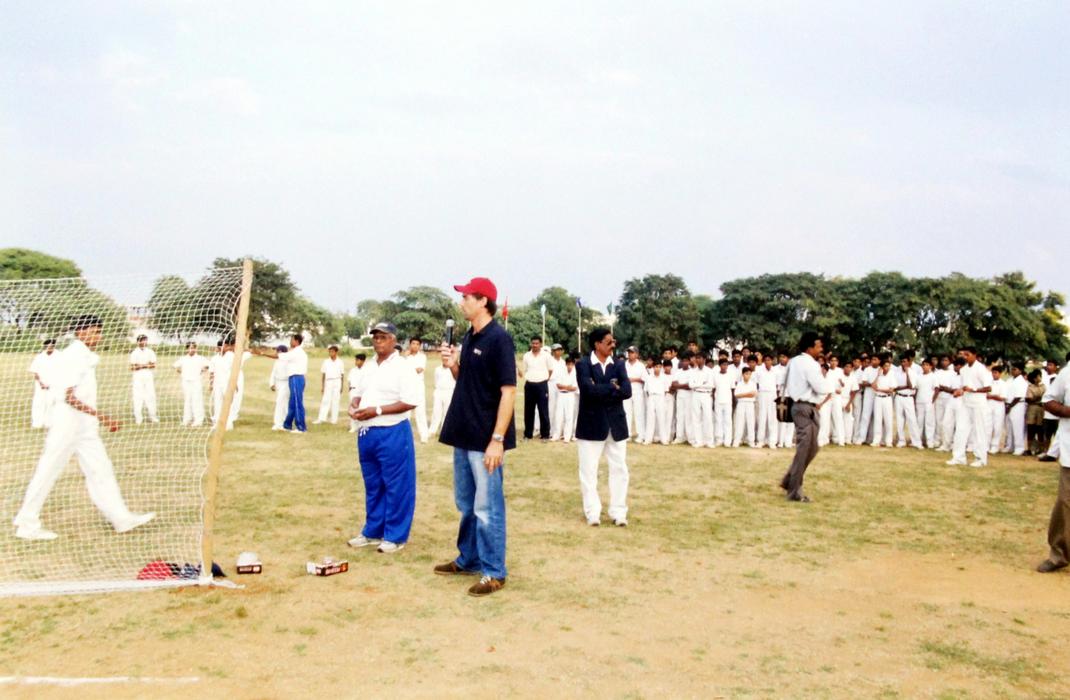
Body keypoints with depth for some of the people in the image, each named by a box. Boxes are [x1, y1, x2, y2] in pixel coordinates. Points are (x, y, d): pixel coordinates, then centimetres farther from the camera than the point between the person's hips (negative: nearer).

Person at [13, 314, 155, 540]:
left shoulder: (86, 358, 12)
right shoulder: (72, 356, -15)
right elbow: (69, 397, -22)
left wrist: (101, 419, 17)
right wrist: (100, 416, -25)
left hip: (85, 427, 9)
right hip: (67, 425, -9)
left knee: (101, 470, 7)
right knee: (47, 473, 1)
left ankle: (122, 518, 9)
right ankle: (27, 524, 13)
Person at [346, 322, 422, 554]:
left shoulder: (402, 367, -10)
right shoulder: (368, 367, 14)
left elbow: (410, 401, -18)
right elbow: (359, 394, 22)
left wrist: (377, 410, -20)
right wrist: (354, 405, -2)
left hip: (392, 434, -8)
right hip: (366, 433, 8)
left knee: (396, 487, 0)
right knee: (372, 486, 16)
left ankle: (395, 537, 8)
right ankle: (373, 532, 26)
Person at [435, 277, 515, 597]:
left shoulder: (498, 339, -15)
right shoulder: (469, 337, 11)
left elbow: (508, 391, -18)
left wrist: (497, 439, -22)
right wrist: (453, 365, -2)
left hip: (486, 439, -9)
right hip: (464, 435, 9)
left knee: (487, 508, -1)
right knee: (466, 504, 19)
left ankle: (493, 572, 10)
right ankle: (468, 559, 33)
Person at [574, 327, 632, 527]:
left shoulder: (619, 365, 7)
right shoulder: (583, 364, -5)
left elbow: (627, 391, -8)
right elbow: (589, 389, -22)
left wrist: (601, 391, -15)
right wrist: (612, 387, -11)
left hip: (616, 424, 4)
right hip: (592, 424, -4)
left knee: (619, 469, 6)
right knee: (589, 470, 3)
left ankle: (618, 512, 16)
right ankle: (592, 512, 14)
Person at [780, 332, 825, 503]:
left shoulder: (794, 361, 12)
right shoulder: (810, 364, -16)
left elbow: (785, 383, 18)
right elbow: (820, 388, -16)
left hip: (797, 405, 10)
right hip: (806, 408, -10)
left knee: (811, 448, 17)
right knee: (803, 449, -4)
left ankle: (789, 481, 21)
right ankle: (794, 491, 1)